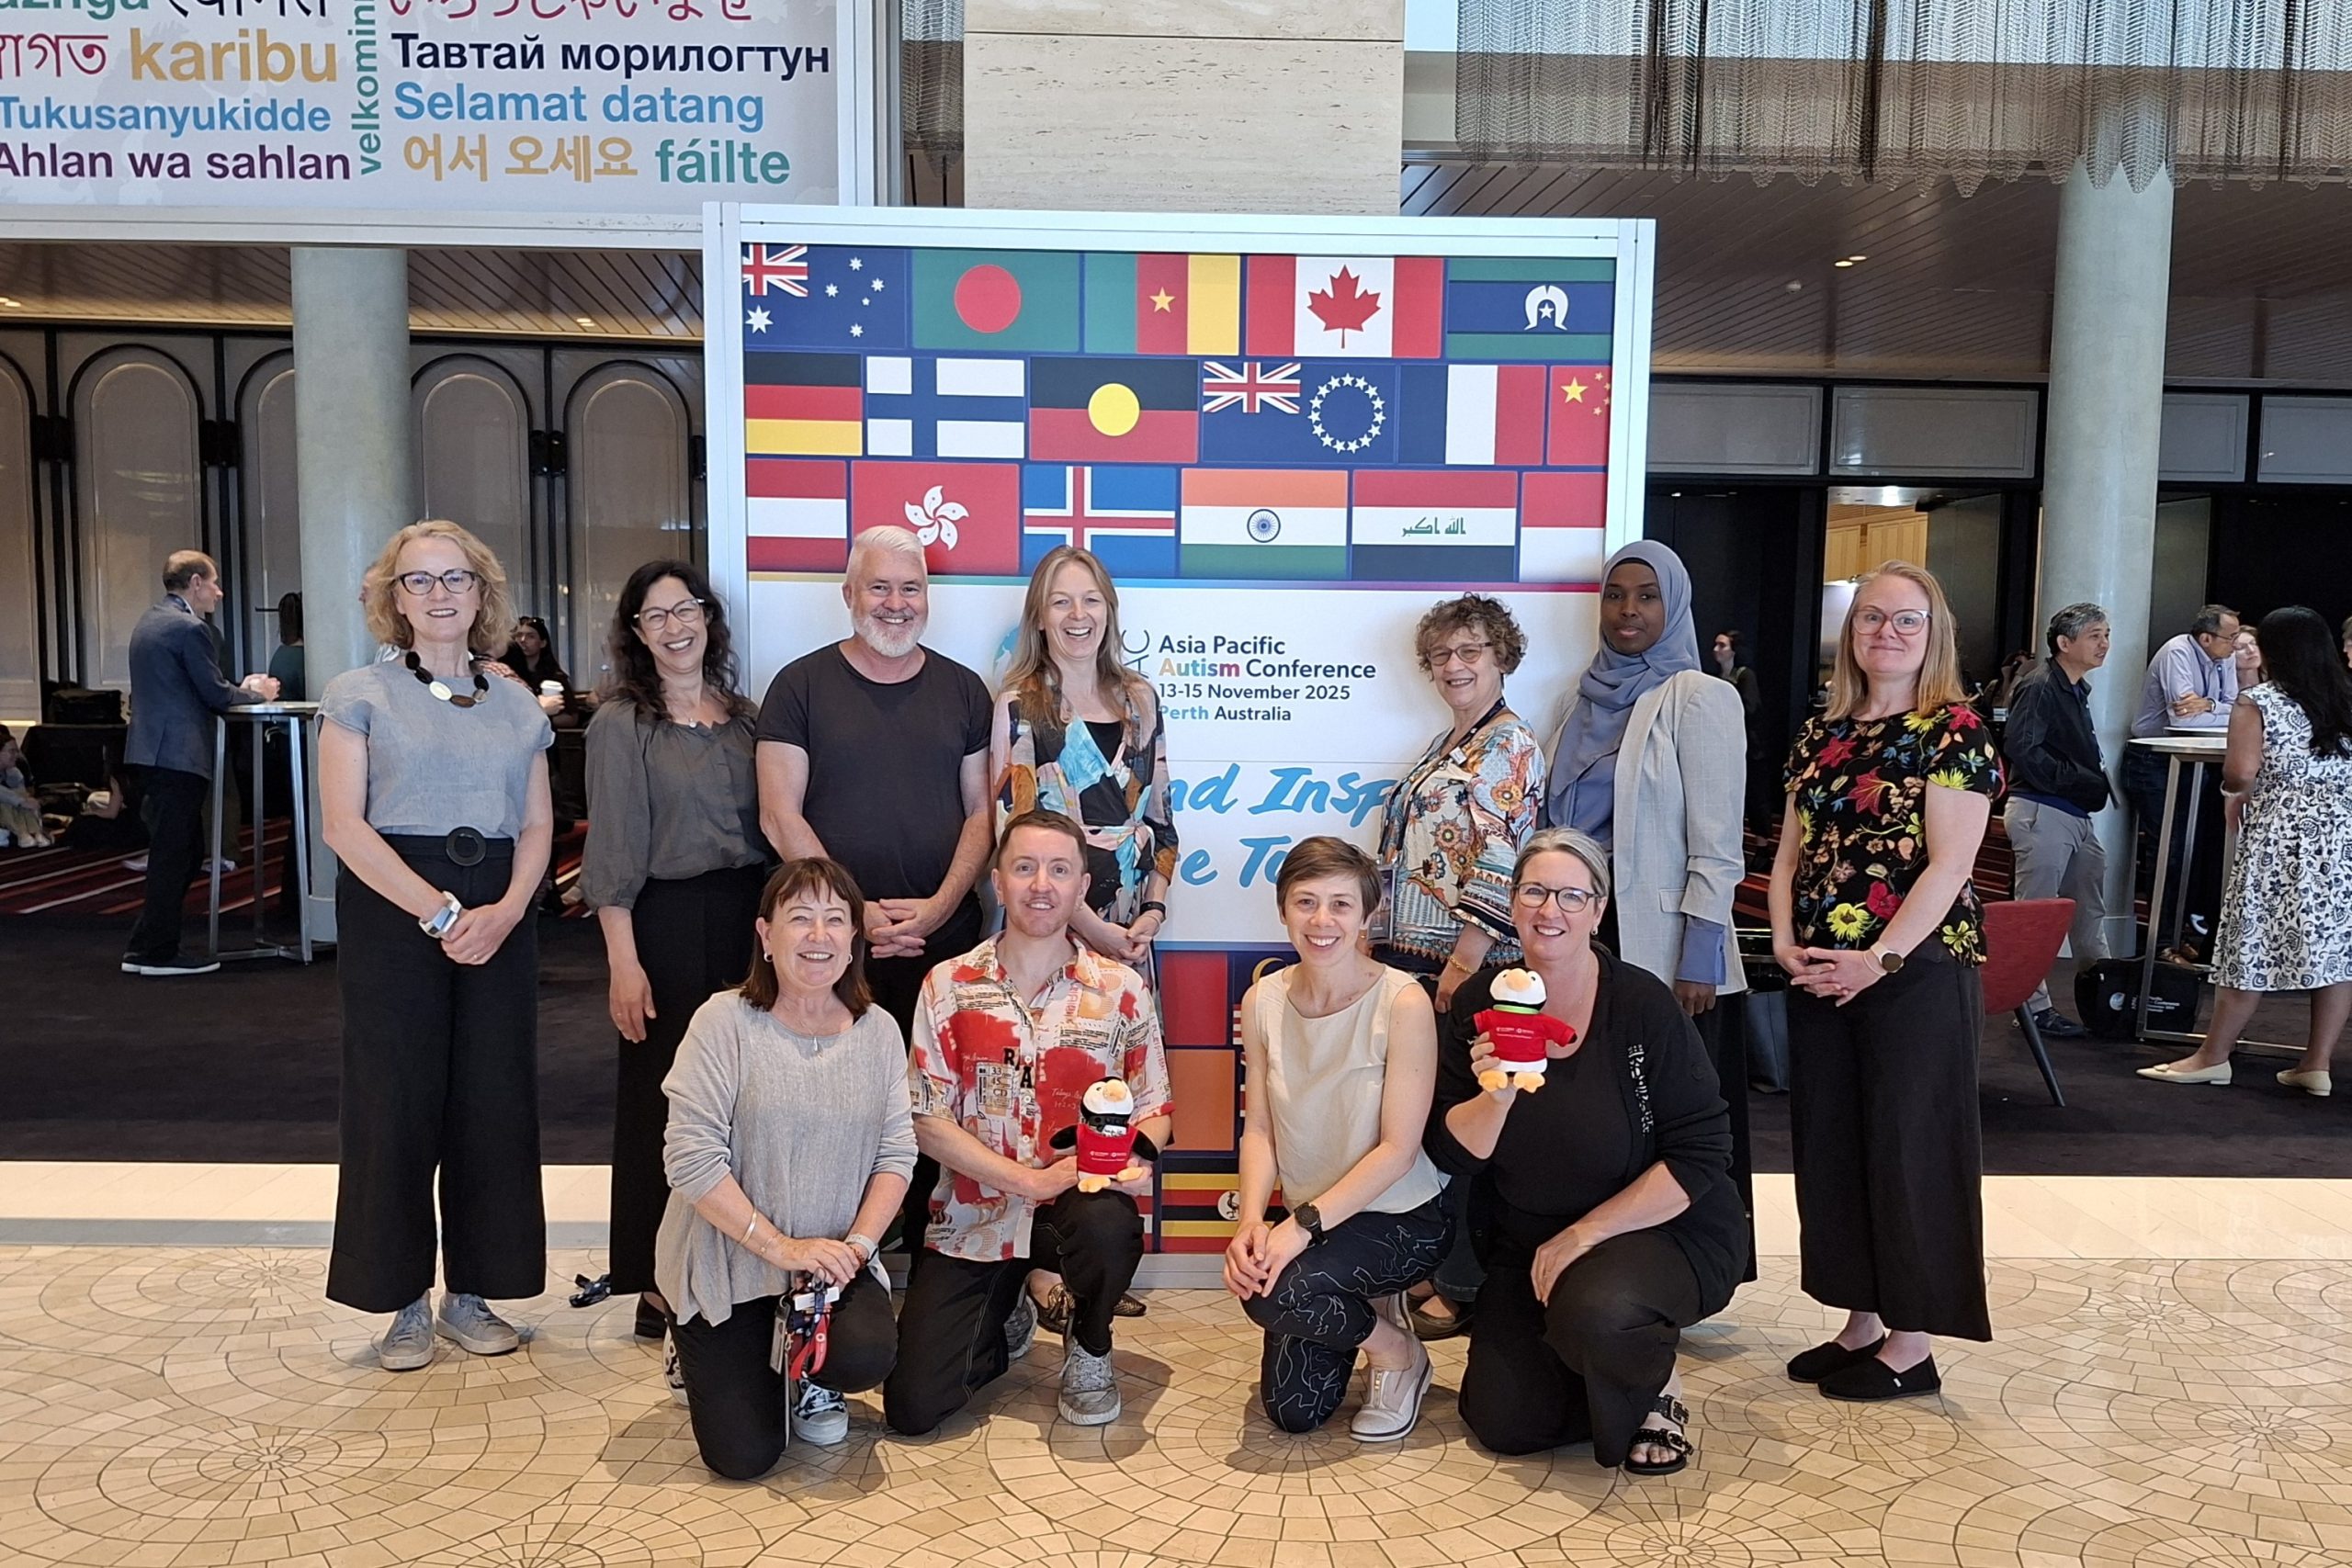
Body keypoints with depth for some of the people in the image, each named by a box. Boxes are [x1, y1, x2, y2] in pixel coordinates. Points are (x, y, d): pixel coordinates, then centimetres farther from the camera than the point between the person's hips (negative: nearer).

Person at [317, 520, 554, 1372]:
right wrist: (438, 911, -15)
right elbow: (343, 824, -7)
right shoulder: (360, 694, 1)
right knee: (396, 1102, 1)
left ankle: (471, 1292, 19)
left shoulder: (519, 706, 11)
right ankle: (406, 1300, 15)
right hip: (392, 910, -3)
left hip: (499, 915, 3)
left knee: (493, 1102, 5)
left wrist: (505, 911, -9)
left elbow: (537, 826, 9)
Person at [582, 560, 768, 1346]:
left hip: (748, 919, 4)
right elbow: (612, 853, -7)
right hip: (665, 921, -4)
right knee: (664, 1097, 2)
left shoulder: (745, 717, 11)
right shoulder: (620, 723, -3)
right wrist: (623, 961, -12)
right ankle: (661, 1286, 14)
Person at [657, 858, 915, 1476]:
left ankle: (806, 1377, 12)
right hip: (726, 1267, -2)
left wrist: (857, 1244, -15)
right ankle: (704, 1358, 28)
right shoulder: (724, 1021, -12)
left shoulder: (879, 1031, 1)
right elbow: (691, 1156, -18)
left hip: (835, 1261, 3)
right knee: (743, 1456, -7)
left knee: (868, 1356, -27)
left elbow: (897, 1153, 1)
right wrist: (781, 1247, -20)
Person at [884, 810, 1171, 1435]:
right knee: (912, 1407, -8)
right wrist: (1029, 1180, -17)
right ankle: (1007, 1317, 27)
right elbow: (927, 1119, -6)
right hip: (973, 1213, 1)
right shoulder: (949, 986, -3)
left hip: (1080, 1202, 0)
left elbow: (1153, 1107, 4)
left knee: (1108, 1225, -38)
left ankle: (1089, 1349, -1)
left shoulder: (1120, 989, -1)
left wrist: (1134, 1157, -21)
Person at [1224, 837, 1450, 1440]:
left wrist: (1303, 1224, -26)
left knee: (1273, 1293, -30)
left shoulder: (1403, 1002, -21)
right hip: (1310, 1221, 5)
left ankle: (1400, 1353, 1)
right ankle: (1368, 1311, 35)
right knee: (1292, 1412, 5)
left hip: (1402, 1218, -5)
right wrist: (1251, 1220, -21)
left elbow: (1397, 1148, -20)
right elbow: (1259, 1127, -3)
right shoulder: (1263, 1001, -5)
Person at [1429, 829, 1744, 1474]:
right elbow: (1451, 1155, -6)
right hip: (1526, 1245, 4)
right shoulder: (1480, 1005, -5)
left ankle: (1659, 1384, 0)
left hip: (1662, 1231, -4)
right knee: (1503, 1424, -7)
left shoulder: (1643, 1005, -15)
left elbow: (1699, 1156, -16)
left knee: (1593, 1311, -35)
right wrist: (1496, 1097, -28)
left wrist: (1583, 1235, -19)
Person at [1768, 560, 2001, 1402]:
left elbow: (1948, 865, -14)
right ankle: (1861, 1323, 26)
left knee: (1910, 1150, 2)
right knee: (1828, 1146, 11)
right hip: (1819, 974, 6)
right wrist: (1786, 940, -3)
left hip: (1917, 971, -6)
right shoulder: (1820, 735, 12)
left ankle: (1911, 1345, 15)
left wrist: (1880, 960, -18)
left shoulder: (1953, 731, -6)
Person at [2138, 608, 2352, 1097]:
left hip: (2278, 839, -5)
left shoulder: (2258, 703, -5)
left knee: (2251, 947, 0)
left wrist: (2234, 794, 6)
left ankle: (2214, 1057, 7)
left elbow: (2240, 772, -15)